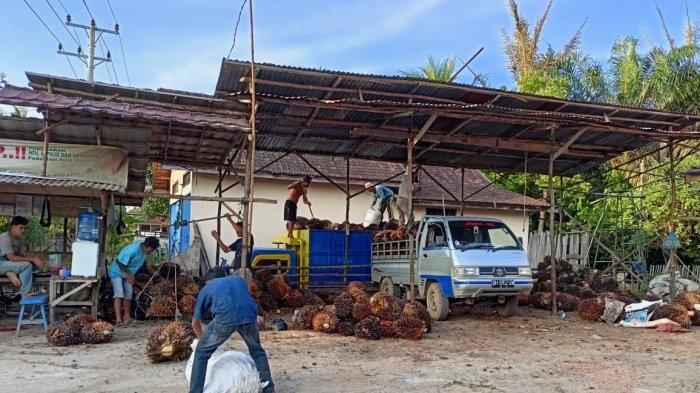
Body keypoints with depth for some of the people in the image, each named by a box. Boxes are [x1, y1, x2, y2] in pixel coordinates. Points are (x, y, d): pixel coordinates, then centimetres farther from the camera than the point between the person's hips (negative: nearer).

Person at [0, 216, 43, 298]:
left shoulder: (17, 239, 8)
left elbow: (19, 254, 10)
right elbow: (12, 258, -27)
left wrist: (33, 260, -8)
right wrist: (32, 259, -26)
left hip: (7, 263, 9)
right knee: (27, 265, -26)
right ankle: (25, 293, -21)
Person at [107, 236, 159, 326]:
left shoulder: (145, 250, -10)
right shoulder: (132, 250, -35)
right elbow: (120, 263, -27)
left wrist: (151, 271, 14)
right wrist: (129, 274, -17)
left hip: (128, 274, 8)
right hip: (117, 272, -8)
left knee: (128, 295, 8)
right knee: (119, 294, -17)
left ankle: (126, 316, 21)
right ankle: (118, 320, -21)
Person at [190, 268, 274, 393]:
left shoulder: (206, 288, 29)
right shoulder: (239, 279, 34)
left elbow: (195, 323, 37)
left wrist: (202, 339, 52)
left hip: (224, 318, -3)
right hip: (248, 316, 3)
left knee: (201, 353, 18)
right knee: (257, 351, 28)